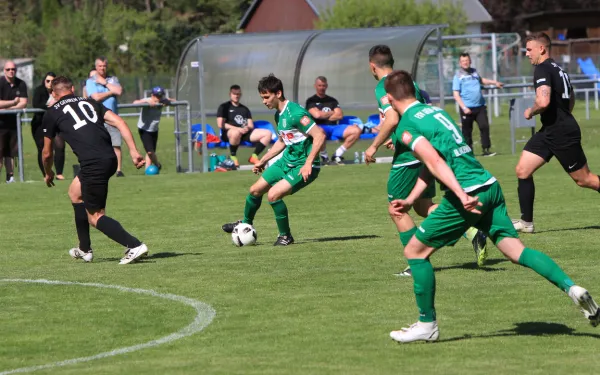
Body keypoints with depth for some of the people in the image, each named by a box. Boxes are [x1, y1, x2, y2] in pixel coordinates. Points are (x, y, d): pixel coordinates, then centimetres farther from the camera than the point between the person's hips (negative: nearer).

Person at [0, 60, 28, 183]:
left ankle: (10, 177, 10)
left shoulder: (21, 84, 5)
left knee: (10, 153, 7)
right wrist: (14, 102, -9)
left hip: (13, 121, 4)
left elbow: (24, 103, -2)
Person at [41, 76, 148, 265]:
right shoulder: (90, 103, 22)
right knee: (75, 192, 29)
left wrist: (48, 174, 39)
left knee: (95, 217, 3)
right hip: (110, 159, 6)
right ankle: (85, 249, 35)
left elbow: (47, 153, 20)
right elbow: (119, 122, 9)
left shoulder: (51, 113, 11)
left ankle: (134, 245, -15)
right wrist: (134, 151, 4)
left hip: (92, 163, -6)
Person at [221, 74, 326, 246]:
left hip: (302, 166, -9)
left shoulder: (295, 113, -24)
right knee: (255, 190, 14)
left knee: (273, 194, -24)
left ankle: (285, 236, -5)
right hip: (287, 160, 9)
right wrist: (263, 160, 24)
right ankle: (245, 224, 40)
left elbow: (320, 135, -28)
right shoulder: (279, 115, 6)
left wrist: (308, 163, -30)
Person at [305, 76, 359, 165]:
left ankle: (338, 154, -6)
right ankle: (324, 156, -14)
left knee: (356, 130, -18)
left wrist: (324, 116, -1)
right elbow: (317, 114, -10)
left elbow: (340, 115, 7)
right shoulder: (311, 101, 8)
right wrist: (332, 113, 5)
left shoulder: (332, 100, 22)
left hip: (334, 127, 5)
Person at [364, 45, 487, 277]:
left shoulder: (383, 87, -11)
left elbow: (393, 119, -24)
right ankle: (471, 231, 1)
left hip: (407, 156, -8)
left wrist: (374, 146, -14)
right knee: (423, 206, 17)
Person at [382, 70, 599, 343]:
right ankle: (571, 287, -17)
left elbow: (435, 161, -18)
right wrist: (409, 200, 30)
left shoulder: (406, 127, -3)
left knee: (414, 251, 6)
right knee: (516, 250, 3)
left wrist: (461, 195, -27)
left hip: (467, 194, -8)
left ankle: (427, 325, 11)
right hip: (489, 186, 8)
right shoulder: (435, 110, 23)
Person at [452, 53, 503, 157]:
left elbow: (481, 80, 35)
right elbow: (456, 95, -8)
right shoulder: (458, 76, -4)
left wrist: (494, 82, 31)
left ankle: (486, 149, -1)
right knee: (467, 131, 3)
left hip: (480, 106, 4)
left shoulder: (474, 72, 11)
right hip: (467, 108, -4)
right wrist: (464, 107, -16)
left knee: (484, 127, -5)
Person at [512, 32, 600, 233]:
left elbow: (543, 102, -29)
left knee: (584, 179, -1)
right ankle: (526, 222, 5)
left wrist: (530, 112, -10)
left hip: (562, 134, -10)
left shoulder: (542, 70, -15)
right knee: (522, 170, 3)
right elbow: (570, 100, 28)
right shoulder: (558, 69, 16)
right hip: (549, 132, 10)